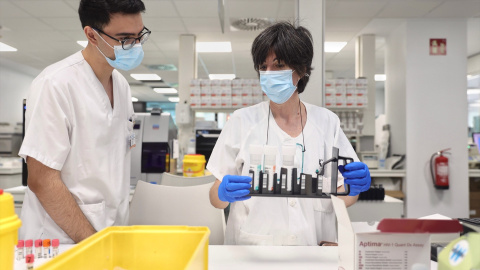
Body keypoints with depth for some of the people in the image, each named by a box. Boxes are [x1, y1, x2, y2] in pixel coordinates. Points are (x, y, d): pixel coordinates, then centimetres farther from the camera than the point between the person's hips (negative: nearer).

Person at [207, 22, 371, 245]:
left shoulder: (327, 122, 7)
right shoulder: (242, 120, 2)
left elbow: (341, 198, 11)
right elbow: (215, 199, 3)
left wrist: (354, 187, -9)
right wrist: (223, 193, -19)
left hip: (312, 251, 1)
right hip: (252, 246, -1)